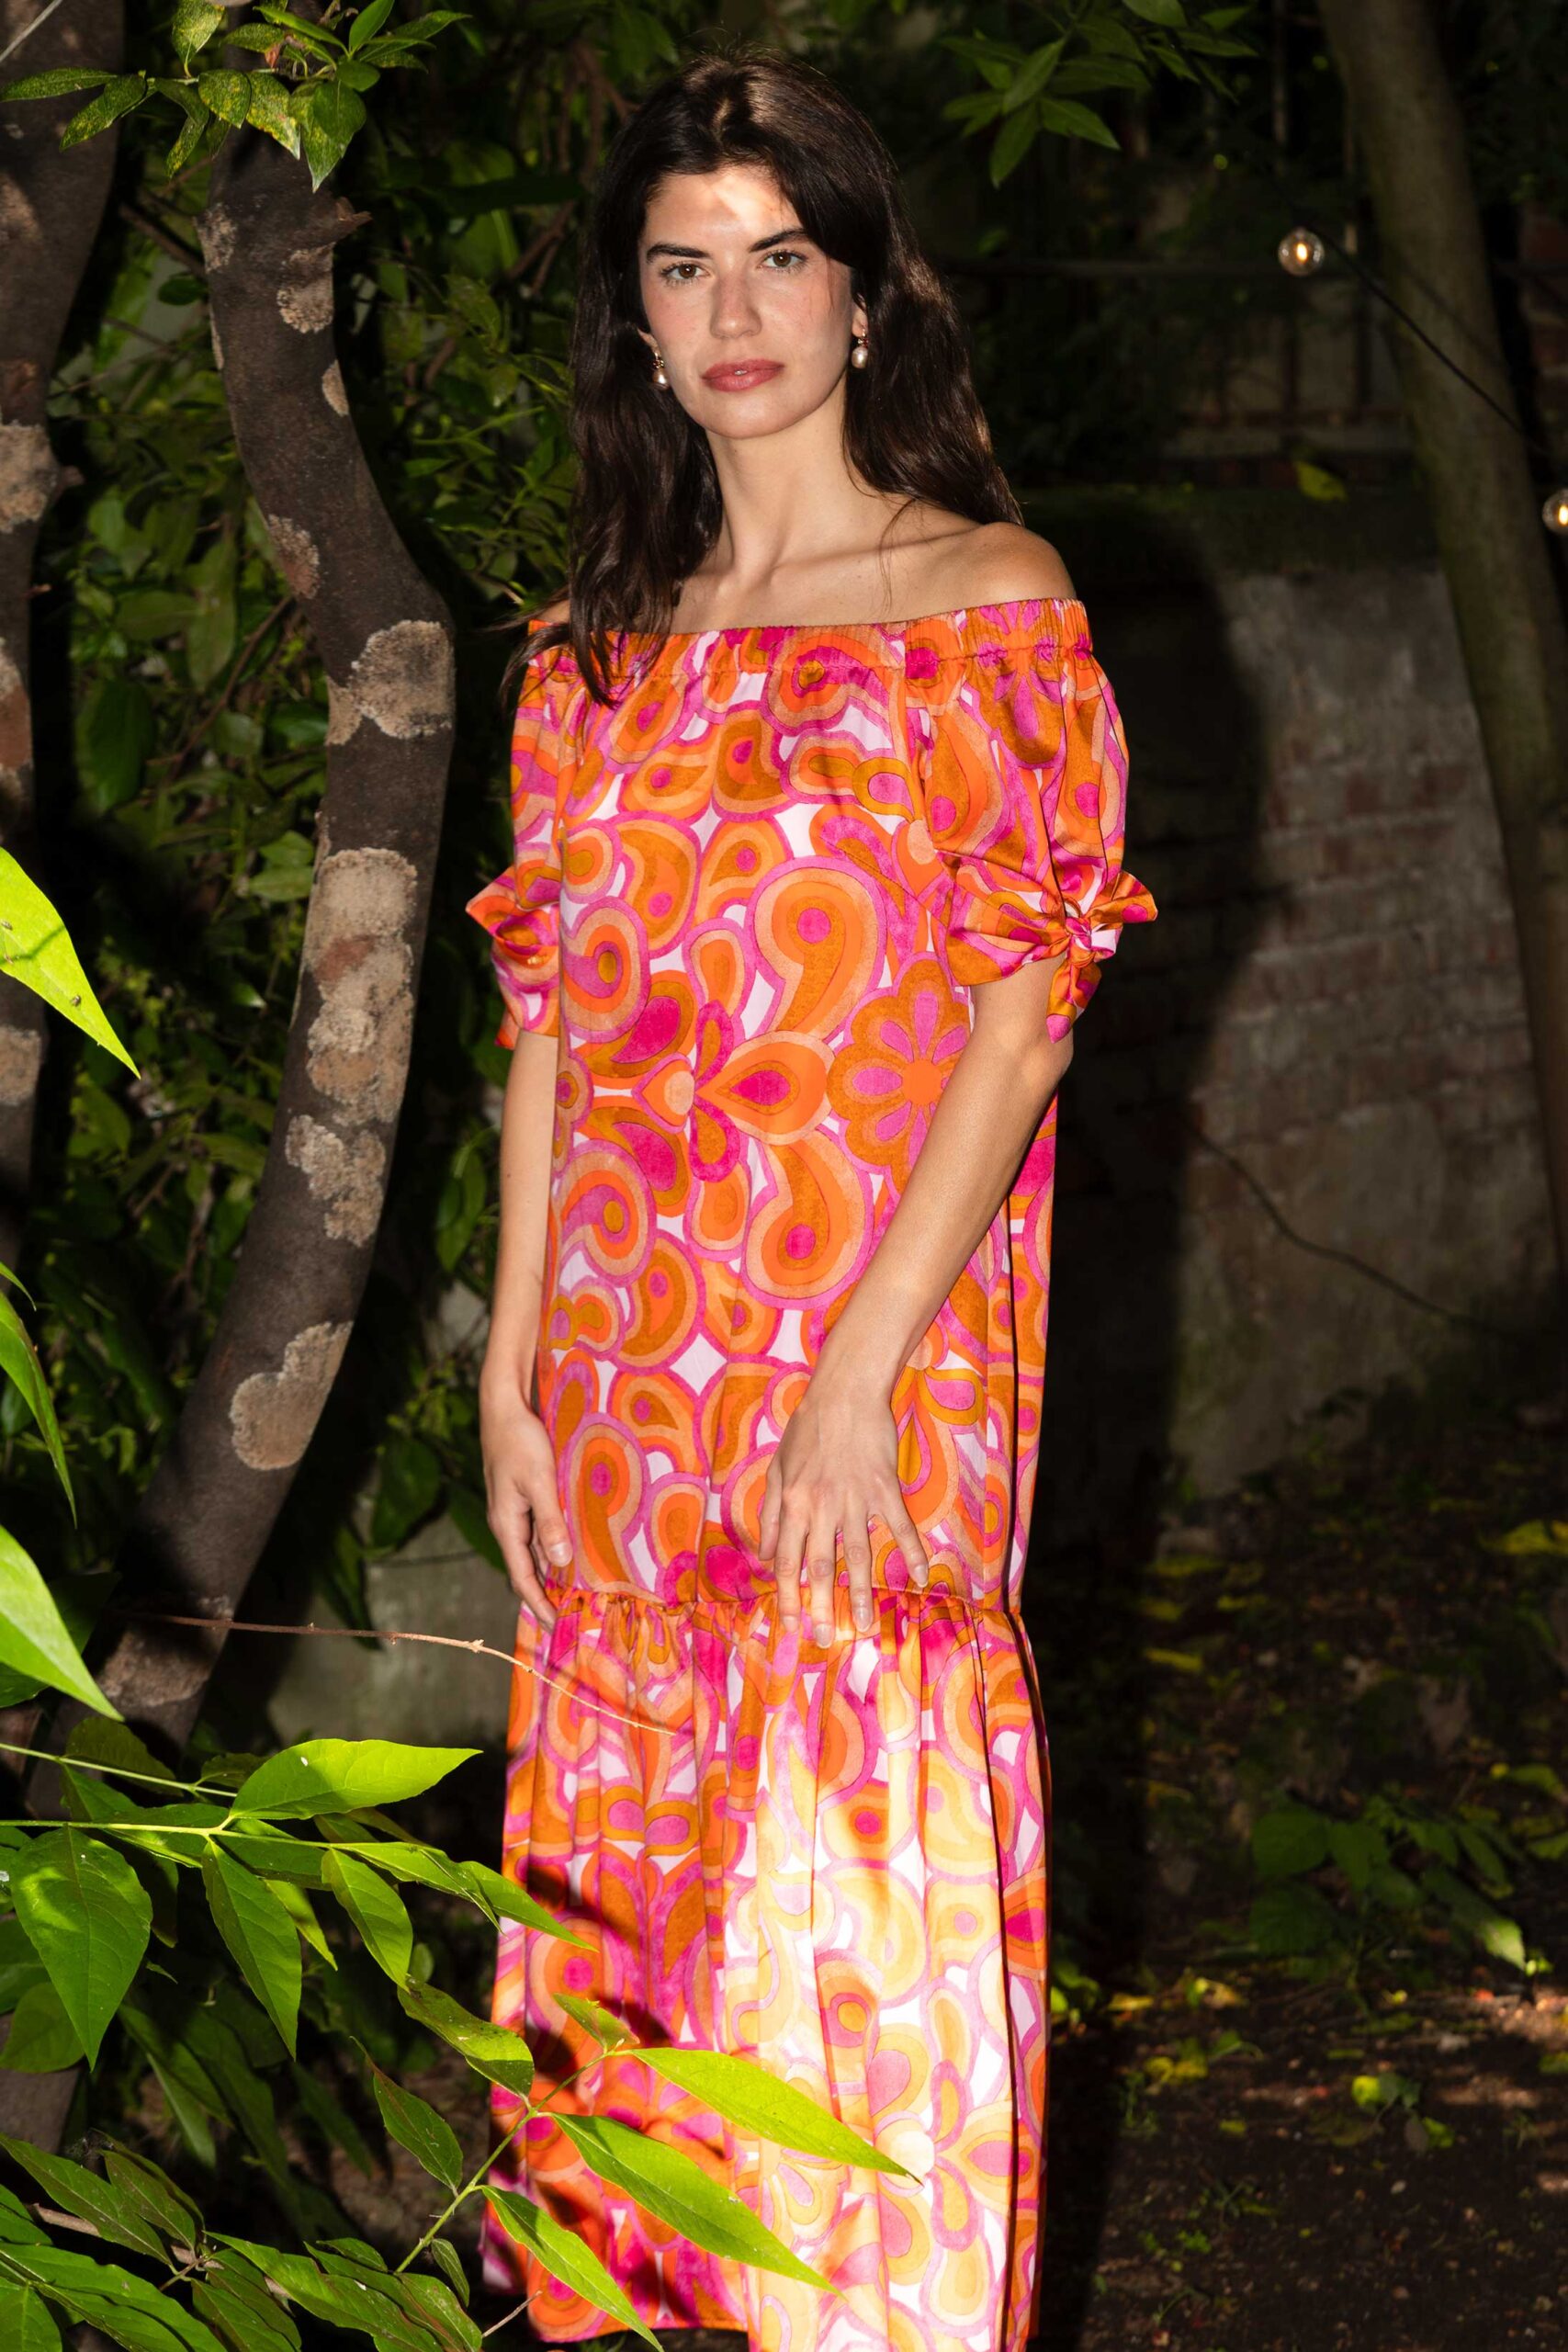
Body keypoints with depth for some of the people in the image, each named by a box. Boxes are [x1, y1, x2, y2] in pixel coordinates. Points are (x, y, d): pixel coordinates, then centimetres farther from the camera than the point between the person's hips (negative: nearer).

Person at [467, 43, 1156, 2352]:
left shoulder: (987, 602, -4)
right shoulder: (600, 644, 11)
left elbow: (1027, 1014, -10)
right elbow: (548, 1016, 11)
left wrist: (857, 1368, -17)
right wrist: (514, 1373, 5)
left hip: (868, 1345, -5)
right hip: (627, 1359, 5)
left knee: (853, 1886, -1)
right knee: (630, 1850, 12)